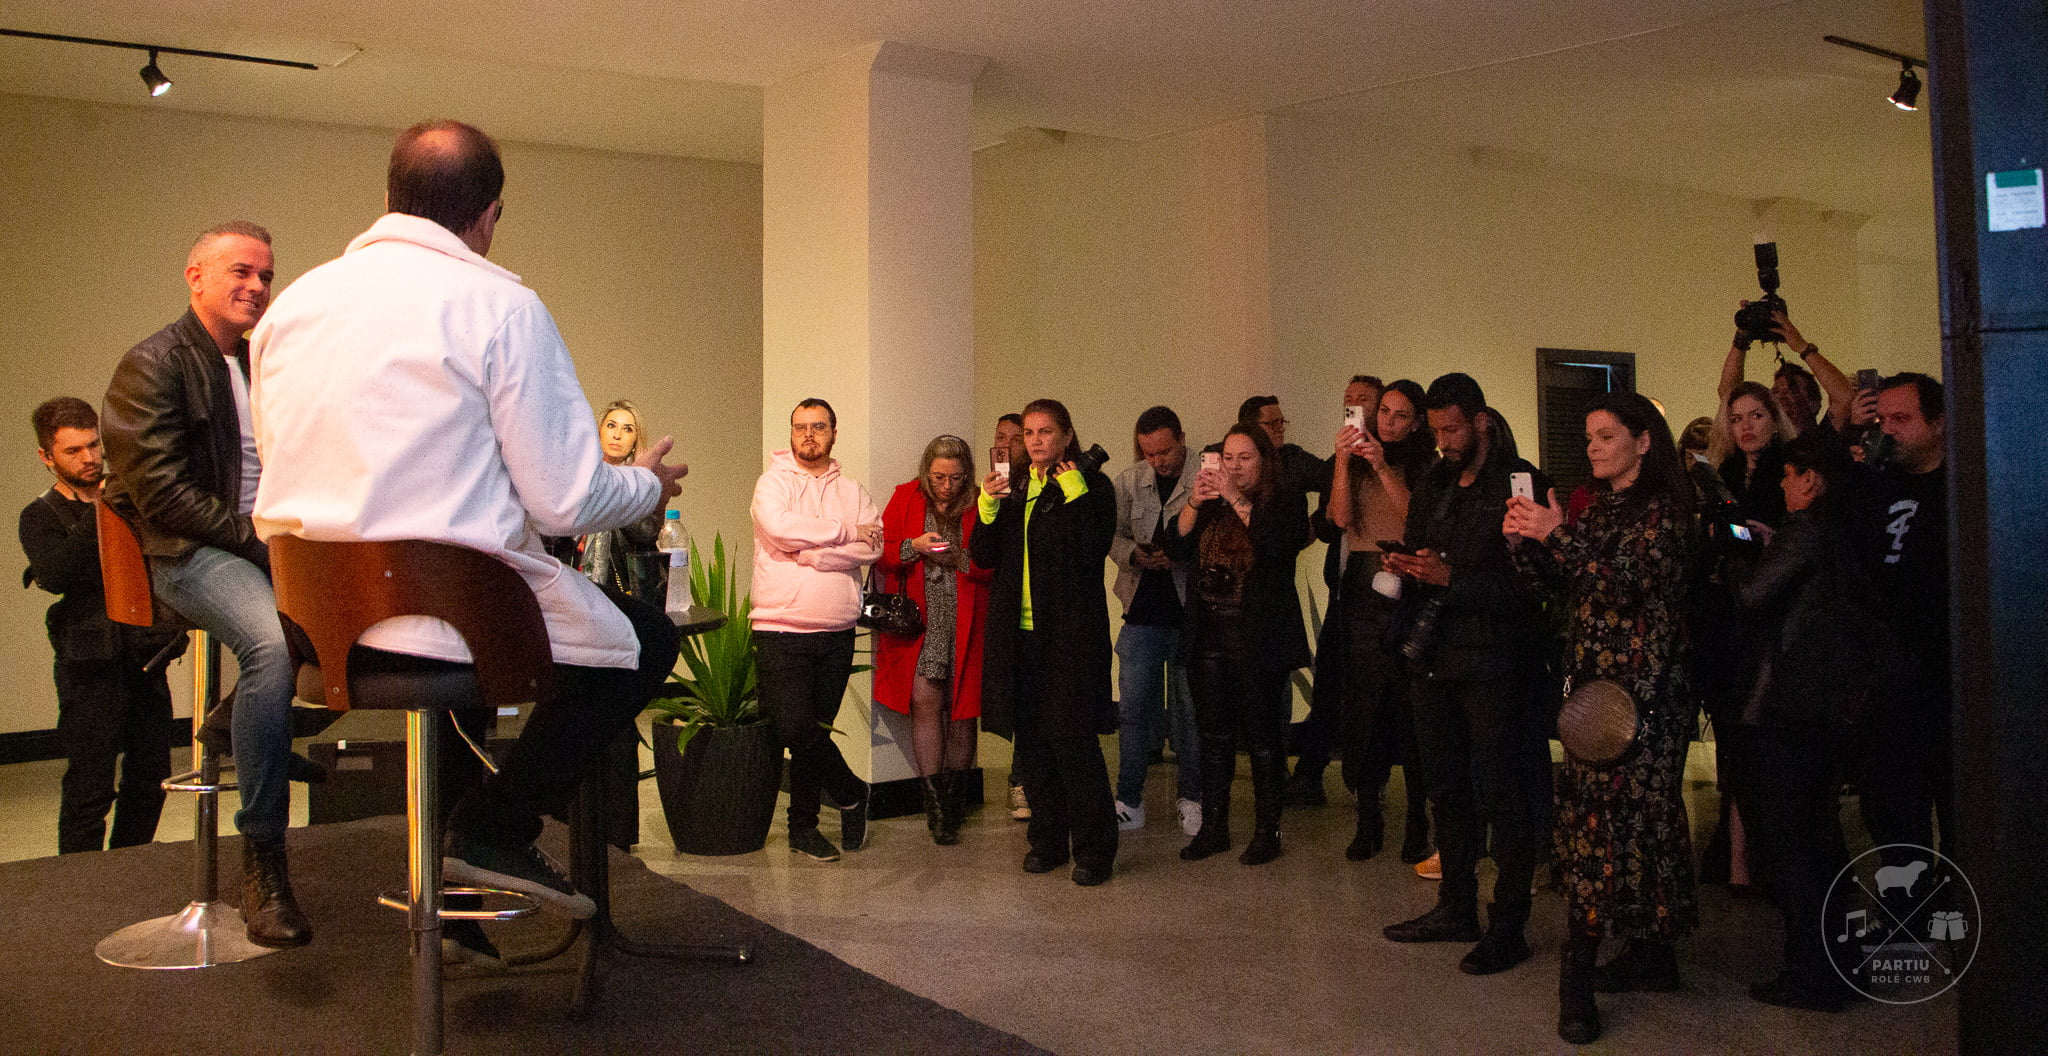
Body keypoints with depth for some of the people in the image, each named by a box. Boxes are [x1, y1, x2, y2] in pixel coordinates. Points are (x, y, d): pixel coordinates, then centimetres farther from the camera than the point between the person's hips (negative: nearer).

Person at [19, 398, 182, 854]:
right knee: (89, 789, -3)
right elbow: (55, 574, -18)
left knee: (150, 777, 9)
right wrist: (100, 514, -20)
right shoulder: (42, 516, 2)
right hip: (90, 666, -4)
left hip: (147, 660, 4)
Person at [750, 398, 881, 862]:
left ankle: (804, 828, 20)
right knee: (796, 728, -12)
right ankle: (850, 793, 12)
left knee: (815, 731, 7)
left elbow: (873, 546, -3)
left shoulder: (852, 491, 12)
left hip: (836, 631, 3)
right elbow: (778, 526, -17)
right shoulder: (773, 482, 3)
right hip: (781, 628, -3)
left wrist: (811, 552, -15)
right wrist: (845, 532, -8)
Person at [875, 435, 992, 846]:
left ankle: (953, 806, 17)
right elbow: (881, 551, 3)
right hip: (920, 622, 0)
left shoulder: (979, 507, 2)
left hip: (965, 625, 0)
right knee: (925, 705, -7)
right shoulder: (906, 499, 4)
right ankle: (935, 807, -1)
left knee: (961, 710, 4)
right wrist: (914, 547, -14)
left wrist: (961, 558, -16)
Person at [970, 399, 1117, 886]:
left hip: (1070, 633, -5)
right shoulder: (1012, 486, 13)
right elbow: (984, 557, 8)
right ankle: (1047, 841, 22)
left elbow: (1091, 553, -13)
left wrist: (1076, 497, -17)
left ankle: (1092, 850, 3)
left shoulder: (1092, 486, -1)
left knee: (1072, 739, -7)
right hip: (1019, 632, 5)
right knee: (1031, 740, 10)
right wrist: (987, 507, -6)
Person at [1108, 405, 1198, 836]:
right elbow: (1113, 535, 11)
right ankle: (1128, 802, 13)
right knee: (1132, 708, 4)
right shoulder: (1128, 482, 7)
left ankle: (1190, 799, 18)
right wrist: (1134, 554, -9)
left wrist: (1178, 555, -20)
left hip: (1190, 611, -3)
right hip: (1142, 611, 3)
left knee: (1190, 708, 5)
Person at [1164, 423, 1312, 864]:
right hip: (1211, 637, 5)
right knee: (1214, 734, 10)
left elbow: (1281, 543, -21)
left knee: (1262, 735, 0)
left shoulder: (1284, 505, -2)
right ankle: (1214, 827, 19)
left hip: (1259, 640, -5)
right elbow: (1177, 545, 2)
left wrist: (1237, 499, -23)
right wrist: (1194, 502, -13)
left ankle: (1267, 831, 11)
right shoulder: (1210, 508, 12)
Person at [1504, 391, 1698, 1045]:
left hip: (1642, 688, -7)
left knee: (1599, 807, -11)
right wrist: (1526, 542, -3)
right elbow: (1563, 591, 13)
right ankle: (1650, 954, 17)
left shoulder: (1663, 508, -5)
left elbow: (1630, 581, -19)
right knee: (1638, 808, 8)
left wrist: (1558, 535, -23)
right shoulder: (1598, 508, 16)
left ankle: (1578, 972, -8)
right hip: (1595, 682, 7)